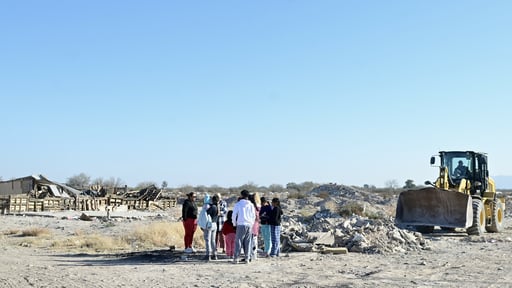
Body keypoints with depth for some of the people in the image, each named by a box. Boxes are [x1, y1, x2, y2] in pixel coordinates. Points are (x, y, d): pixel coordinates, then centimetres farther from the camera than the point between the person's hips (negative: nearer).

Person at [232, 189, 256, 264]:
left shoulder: (238, 204, -3)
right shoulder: (251, 205, 7)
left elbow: (234, 215, 0)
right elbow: (254, 216, 11)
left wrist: (234, 224, 12)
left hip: (241, 225, -3)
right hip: (249, 225, 3)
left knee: (238, 241, 0)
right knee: (247, 242, 7)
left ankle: (236, 258, -5)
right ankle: (247, 258, 5)